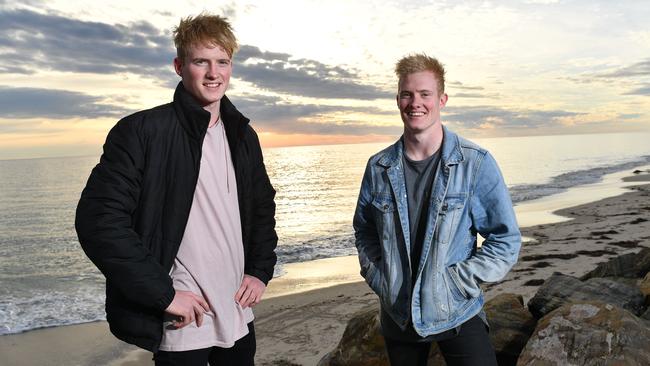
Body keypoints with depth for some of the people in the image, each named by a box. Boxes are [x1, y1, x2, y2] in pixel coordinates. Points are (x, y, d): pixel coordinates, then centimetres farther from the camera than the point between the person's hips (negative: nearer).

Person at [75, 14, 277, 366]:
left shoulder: (243, 135, 6)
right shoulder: (141, 131, -11)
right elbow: (97, 219, -16)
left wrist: (260, 271, 3)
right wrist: (163, 294, -17)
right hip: (180, 323, -5)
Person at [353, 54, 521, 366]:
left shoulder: (476, 164, -11)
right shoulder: (379, 167, -3)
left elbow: (506, 240, -6)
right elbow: (364, 231, 11)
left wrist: (455, 283, -13)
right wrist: (379, 280, -1)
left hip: (457, 314, -2)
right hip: (397, 315, 3)